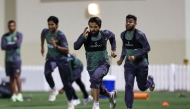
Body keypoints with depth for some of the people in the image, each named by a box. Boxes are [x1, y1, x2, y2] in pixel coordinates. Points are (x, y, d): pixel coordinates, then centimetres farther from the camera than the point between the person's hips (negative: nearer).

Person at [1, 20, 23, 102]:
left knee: (16, 76, -11)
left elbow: (18, 45, -19)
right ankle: (14, 94, 6)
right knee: (11, 77, 4)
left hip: (16, 59, -4)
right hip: (8, 59, 4)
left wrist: (9, 45, -7)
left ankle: (20, 94, -8)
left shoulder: (19, 35, -2)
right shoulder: (5, 36, 8)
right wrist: (13, 45, -10)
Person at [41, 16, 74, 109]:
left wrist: (56, 46, -34)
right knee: (47, 73, -28)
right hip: (51, 57, 4)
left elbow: (66, 51, -22)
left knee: (66, 82, -1)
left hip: (61, 59, -4)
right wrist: (42, 47, 29)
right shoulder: (45, 31, -7)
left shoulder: (61, 35, -22)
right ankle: (53, 90, -2)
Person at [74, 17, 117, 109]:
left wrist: (113, 49, 7)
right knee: (99, 88, 16)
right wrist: (83, 37, -41)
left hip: (103, 64, -3)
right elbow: (76, 47, -28)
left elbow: (112, 36, 15)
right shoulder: (86, 36, -14)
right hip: (91, 66, 3)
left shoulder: (105, 34, -10)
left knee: (95, 77, -32)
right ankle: (111, 95, 51)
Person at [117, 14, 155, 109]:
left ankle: (150, 80, 45)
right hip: (129, 64, 4)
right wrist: (122, 58, 10)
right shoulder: (123, 35, 1)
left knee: (142, 87, 10)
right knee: (128, 86, -13)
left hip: (141, 64, -4)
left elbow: (147, 48, -18)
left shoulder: (139, 35, -19)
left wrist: (135, 56, -25)